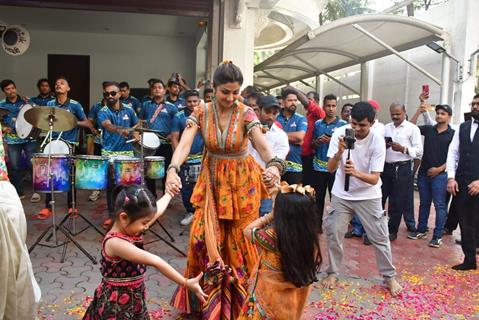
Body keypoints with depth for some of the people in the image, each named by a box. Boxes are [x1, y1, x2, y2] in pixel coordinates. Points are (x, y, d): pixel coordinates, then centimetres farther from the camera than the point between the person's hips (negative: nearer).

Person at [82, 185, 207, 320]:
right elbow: (155, 261, -31)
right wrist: (186, 283, -32)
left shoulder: (131, 230, -5)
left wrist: (169, 193, 25)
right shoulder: (114, 242, -28)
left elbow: (157, 209, 11)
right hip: (116, 306, -7)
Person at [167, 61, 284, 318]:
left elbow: (263, 145, -30)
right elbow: (185, 143, -24)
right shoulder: (201, 113, -11)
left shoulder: (246, 114, -16)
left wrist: (274, 165, -53)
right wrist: (173, 169, -45)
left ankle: (240, 295, 31)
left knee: (238, 239, 8)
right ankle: (205, 294, 25)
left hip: (241, 181, -1)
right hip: (212, 180, 2)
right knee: (204, 236, 1)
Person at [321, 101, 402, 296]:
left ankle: (389, 276, 20)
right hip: (341, 194, 1)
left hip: (368, 195, -1)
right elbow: (330, 169, -18)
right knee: (334, 234, 2)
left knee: (380, 236, 2)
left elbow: (374, 179, -21)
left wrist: (356, 173, -41)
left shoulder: (378, 141, -19)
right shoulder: (340, 133, -16)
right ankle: (332, 273, 21)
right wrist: (339, 152, -38)